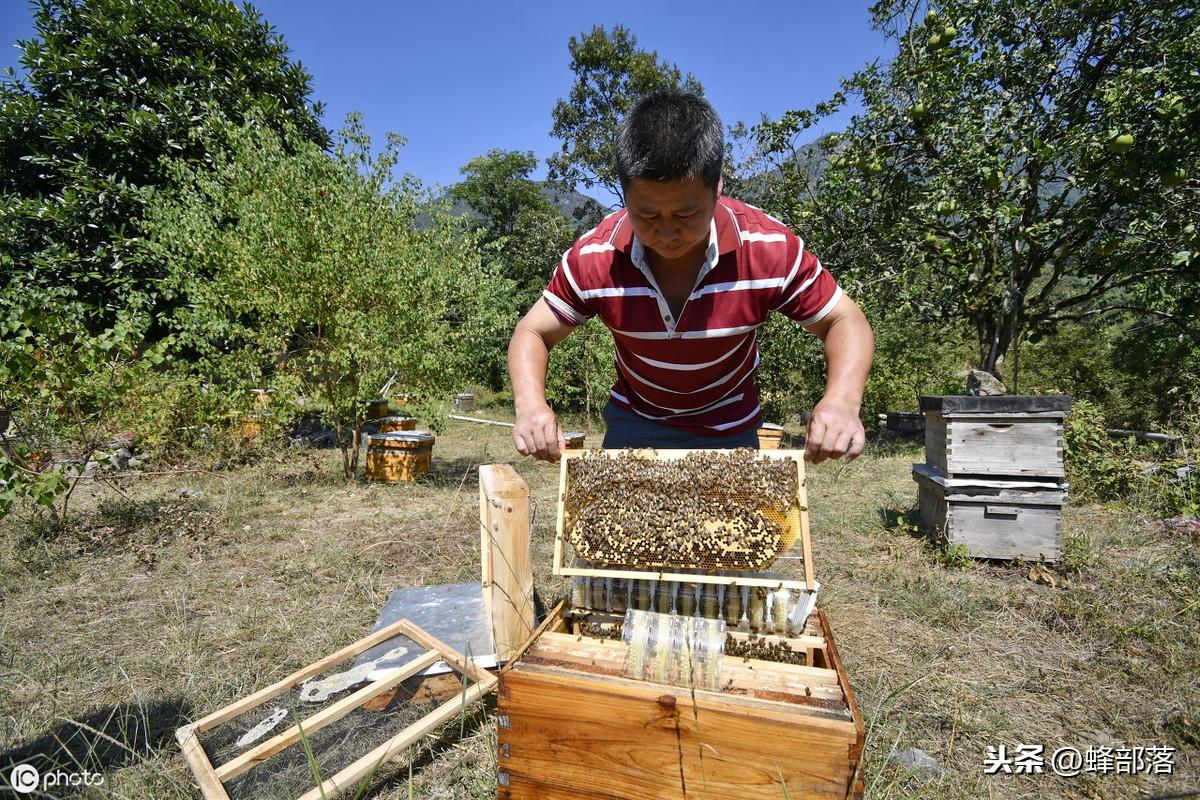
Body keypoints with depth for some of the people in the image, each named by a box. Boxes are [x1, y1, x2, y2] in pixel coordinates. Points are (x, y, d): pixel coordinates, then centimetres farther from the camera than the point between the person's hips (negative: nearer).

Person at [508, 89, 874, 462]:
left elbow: (845, 321, -13)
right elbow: (533, 333, -11)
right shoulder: (593, 257, -23)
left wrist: (841, 401, -33)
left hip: (728, 430, 0)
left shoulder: (771, 250, -25)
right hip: (633, 423, 1)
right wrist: (531, 405, -31)